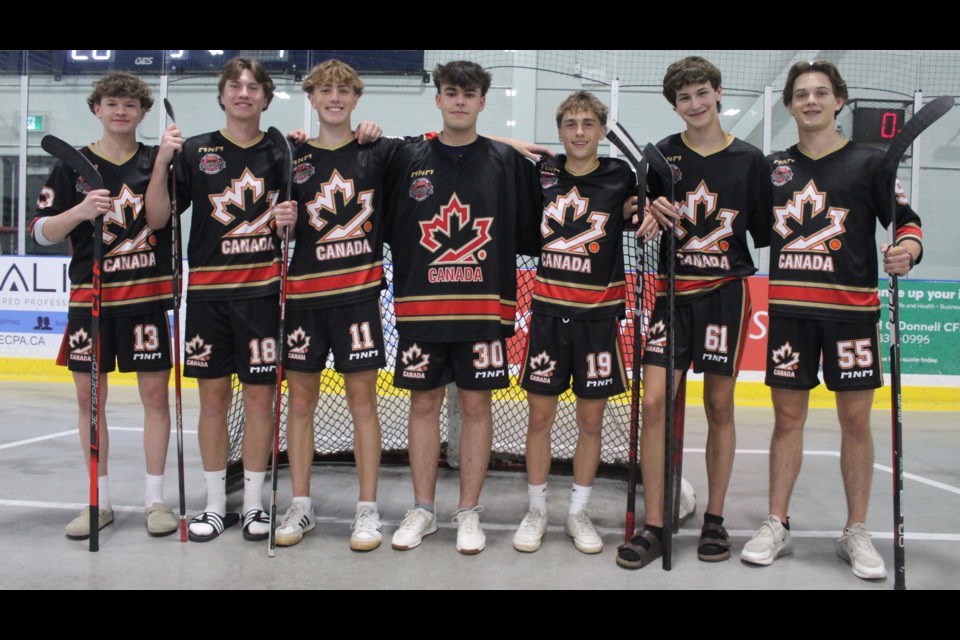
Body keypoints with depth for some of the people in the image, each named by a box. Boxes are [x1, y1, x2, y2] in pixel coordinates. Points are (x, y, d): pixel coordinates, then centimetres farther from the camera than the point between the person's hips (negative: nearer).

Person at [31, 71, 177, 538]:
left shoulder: (156, 161, 6)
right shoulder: (73, 165, 5)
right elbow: (42, 232, 2)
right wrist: (82, 210, -15)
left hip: (146, 294, -1)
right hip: (89, 295, 1)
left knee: (155, 393, 0)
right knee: (89, 395, 5)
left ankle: (155, 497, 12)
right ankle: (100, 500, 19)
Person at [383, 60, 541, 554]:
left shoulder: (508, 162, 4)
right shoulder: (408, 160, 6)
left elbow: (530, 230, 7)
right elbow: (385, 226, 9)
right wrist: (405, 274, 2)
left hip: (484, 306, -1)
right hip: (421, 306, 1)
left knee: (477, 405, 5)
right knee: (424, 403, 8)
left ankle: (469, 513, 18)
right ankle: (423, 510, 22)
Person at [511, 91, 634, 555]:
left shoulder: (621, 178, 0)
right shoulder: (542, 174, 4)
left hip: (599, 312, -1)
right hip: (548, 310, 1)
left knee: (591, 420, 7)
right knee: (539, 415, 5)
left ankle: (578, 512, 23)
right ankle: (536, 511, 21)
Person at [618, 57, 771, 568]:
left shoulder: (749, 159, 4)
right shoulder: (662, 154, 5)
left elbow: (764, 232, 7)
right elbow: (640, 218, 11)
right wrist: (651, 210, -9)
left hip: (726, 291, 0)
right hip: (673, 290, 1)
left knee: (719, 407, 6)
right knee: (654, 400, -8)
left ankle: (715, 520, 21)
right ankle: (653, 527, 2)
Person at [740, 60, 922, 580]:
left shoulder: (867, 162, 3)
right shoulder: (773, 167, 10)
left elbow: (906, 220, 3)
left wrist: (907, 251, -20)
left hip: (851, 307, -2)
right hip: (788, 307, 2)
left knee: (856, 420, 3)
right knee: (787, 417, 6)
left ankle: (856, 533, 17)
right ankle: (777, 526, 17)